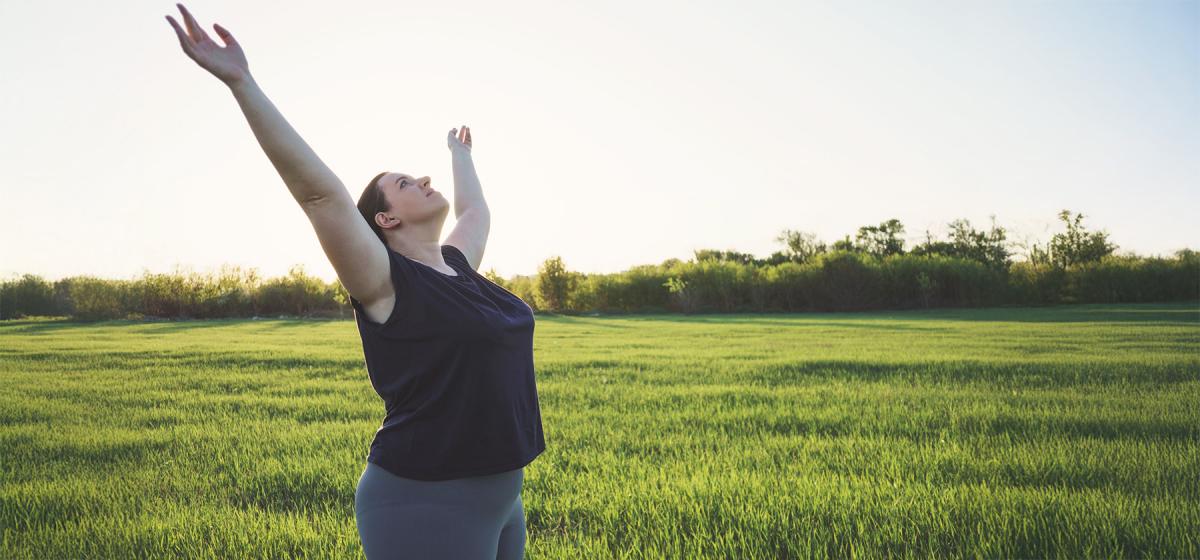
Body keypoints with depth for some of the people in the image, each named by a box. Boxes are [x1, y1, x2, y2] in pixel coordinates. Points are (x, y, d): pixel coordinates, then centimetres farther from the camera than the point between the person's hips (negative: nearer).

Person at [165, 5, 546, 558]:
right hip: (424, 505, -8)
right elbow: (319, 191, -20)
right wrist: (241, 82, -24)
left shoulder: (457, 265, 9)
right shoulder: (385, 282, -11)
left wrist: (460, 153, 43)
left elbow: (475, 209, 28)